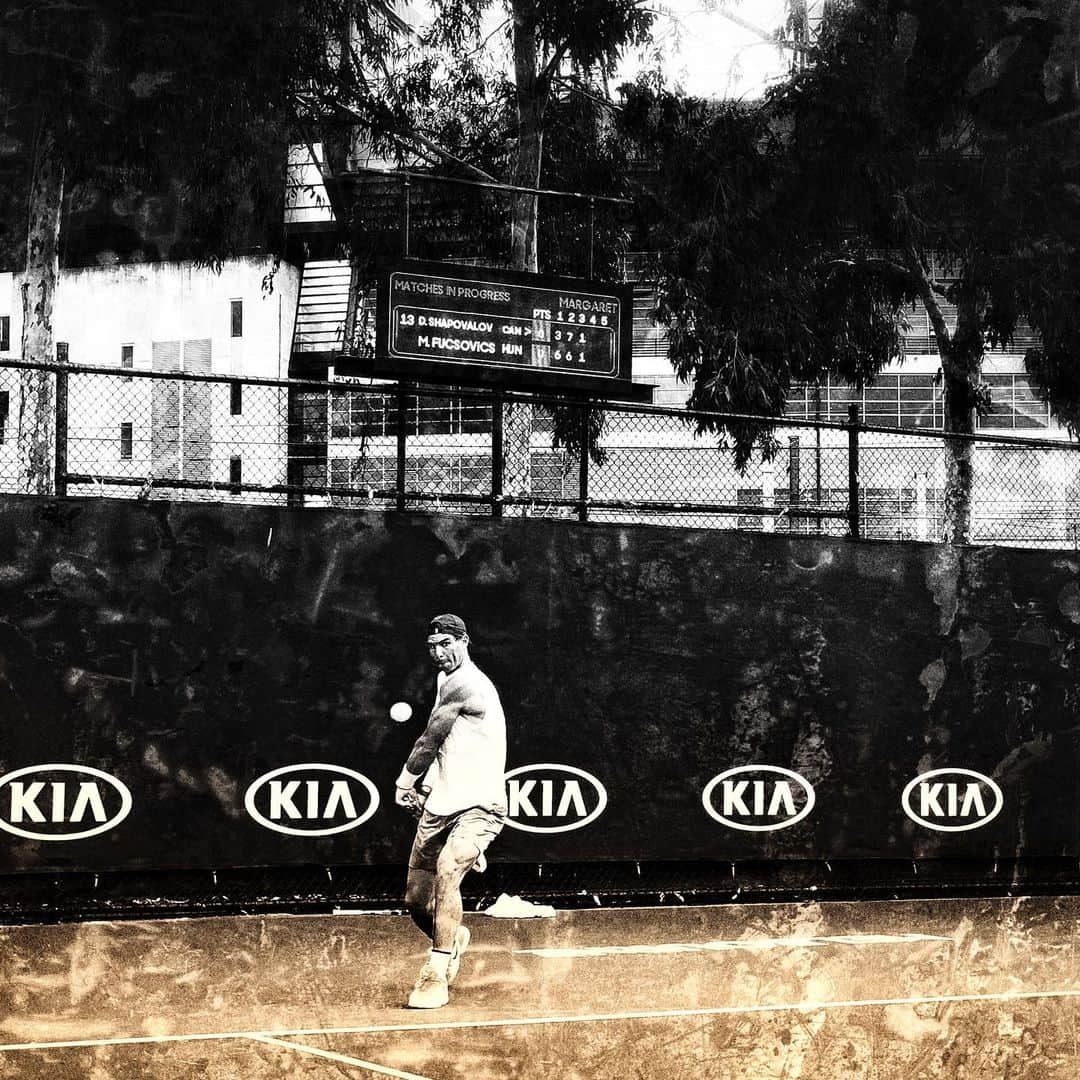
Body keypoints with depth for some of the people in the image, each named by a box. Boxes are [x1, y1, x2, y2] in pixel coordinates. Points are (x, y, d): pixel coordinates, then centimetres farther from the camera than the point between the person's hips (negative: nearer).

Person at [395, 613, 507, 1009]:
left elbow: (429, 741, -8)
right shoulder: (448, 680, 16)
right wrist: (423, 784, 16)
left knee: (446, 871, -32)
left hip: (479, 806, -9)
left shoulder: (463, 683, -15)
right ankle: (453, 939, 42)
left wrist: (405, 781, 7)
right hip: (441, 806, 9)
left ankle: (436, 977, -32)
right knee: (416, 899, 10)